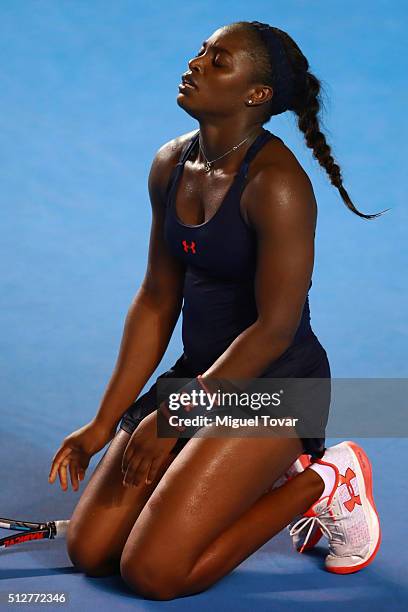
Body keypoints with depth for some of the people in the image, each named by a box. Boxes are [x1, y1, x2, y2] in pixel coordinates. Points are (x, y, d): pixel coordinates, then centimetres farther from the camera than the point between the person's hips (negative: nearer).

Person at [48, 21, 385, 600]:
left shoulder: (276, 183, -21)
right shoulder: (171, 164, 4)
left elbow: (273, 330, -21)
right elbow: (157, 300, 7)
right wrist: (104, 423, 5)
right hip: (198, 372, 8)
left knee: (151, 571, -16)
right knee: (88, 550, 4)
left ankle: (318, 485, 4)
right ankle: (269, 478, 18)